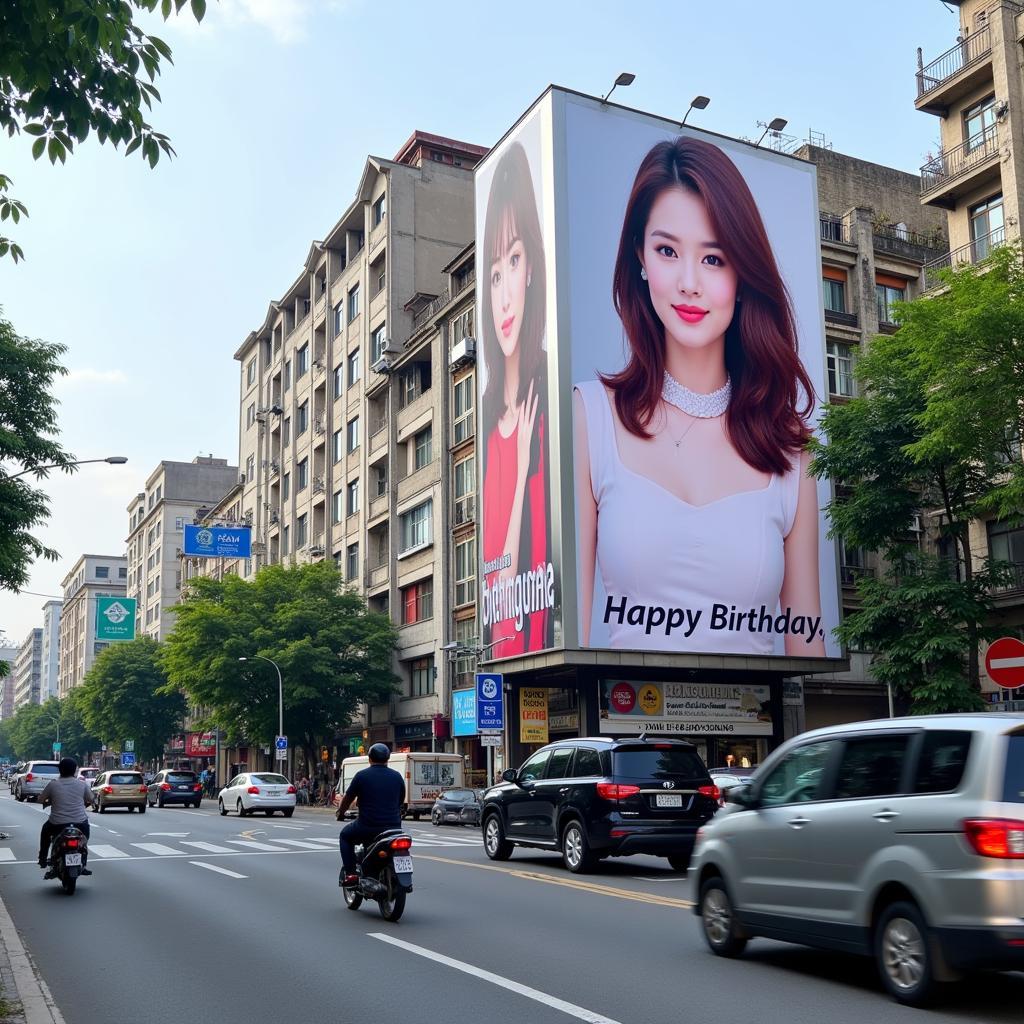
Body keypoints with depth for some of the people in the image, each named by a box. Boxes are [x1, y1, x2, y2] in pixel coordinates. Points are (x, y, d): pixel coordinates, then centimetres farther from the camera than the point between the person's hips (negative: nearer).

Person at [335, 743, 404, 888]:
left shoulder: (362, 775, -3)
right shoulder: (397, 776, 7)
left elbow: (347, 799, 6)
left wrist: (340, 813, 25)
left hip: (368, 826, -3)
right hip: (393, 826, 3)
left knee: (345, 836, 24)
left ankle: (350, 873, 10)